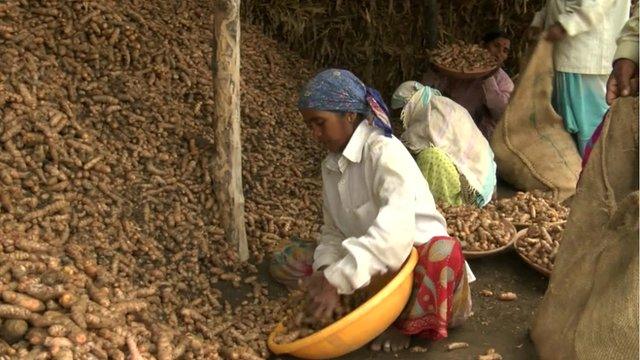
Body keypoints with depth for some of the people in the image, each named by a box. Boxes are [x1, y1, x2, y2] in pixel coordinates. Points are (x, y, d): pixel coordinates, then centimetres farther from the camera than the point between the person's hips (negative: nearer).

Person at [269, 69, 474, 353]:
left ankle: (404, 323, -14)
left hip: (417, 257, -7)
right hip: (371, 264, 7)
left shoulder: (385, 152, -22)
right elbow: (333, 231, 3)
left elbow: (394, 228, -37)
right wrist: (327, 271, -19)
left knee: (443, 252, -40)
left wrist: (338, 281, -43)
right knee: (285, 261, -1)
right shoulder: (331, 164, 3)